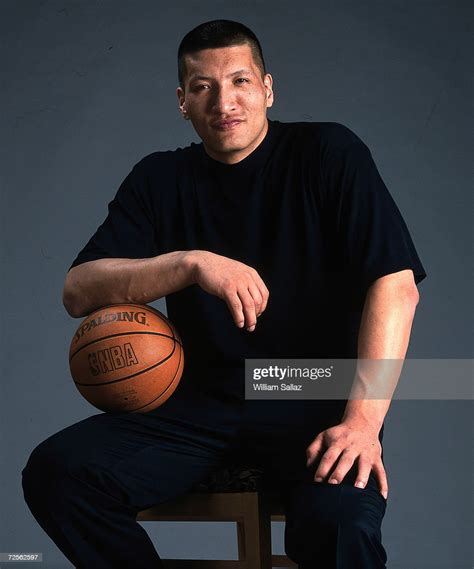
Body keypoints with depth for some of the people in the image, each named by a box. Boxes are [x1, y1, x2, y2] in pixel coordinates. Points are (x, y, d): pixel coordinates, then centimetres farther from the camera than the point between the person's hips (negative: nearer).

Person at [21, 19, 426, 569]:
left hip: (314, 402, -3)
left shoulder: (328, 154, -1)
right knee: (55, 470, -19)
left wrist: (363, 418, -22)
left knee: (341, 520, -35)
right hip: (199, 406, 4)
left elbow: (395, 283, -11)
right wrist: (193, 263, -19)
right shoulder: (160, 179, 9)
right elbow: (78, 291, -2)